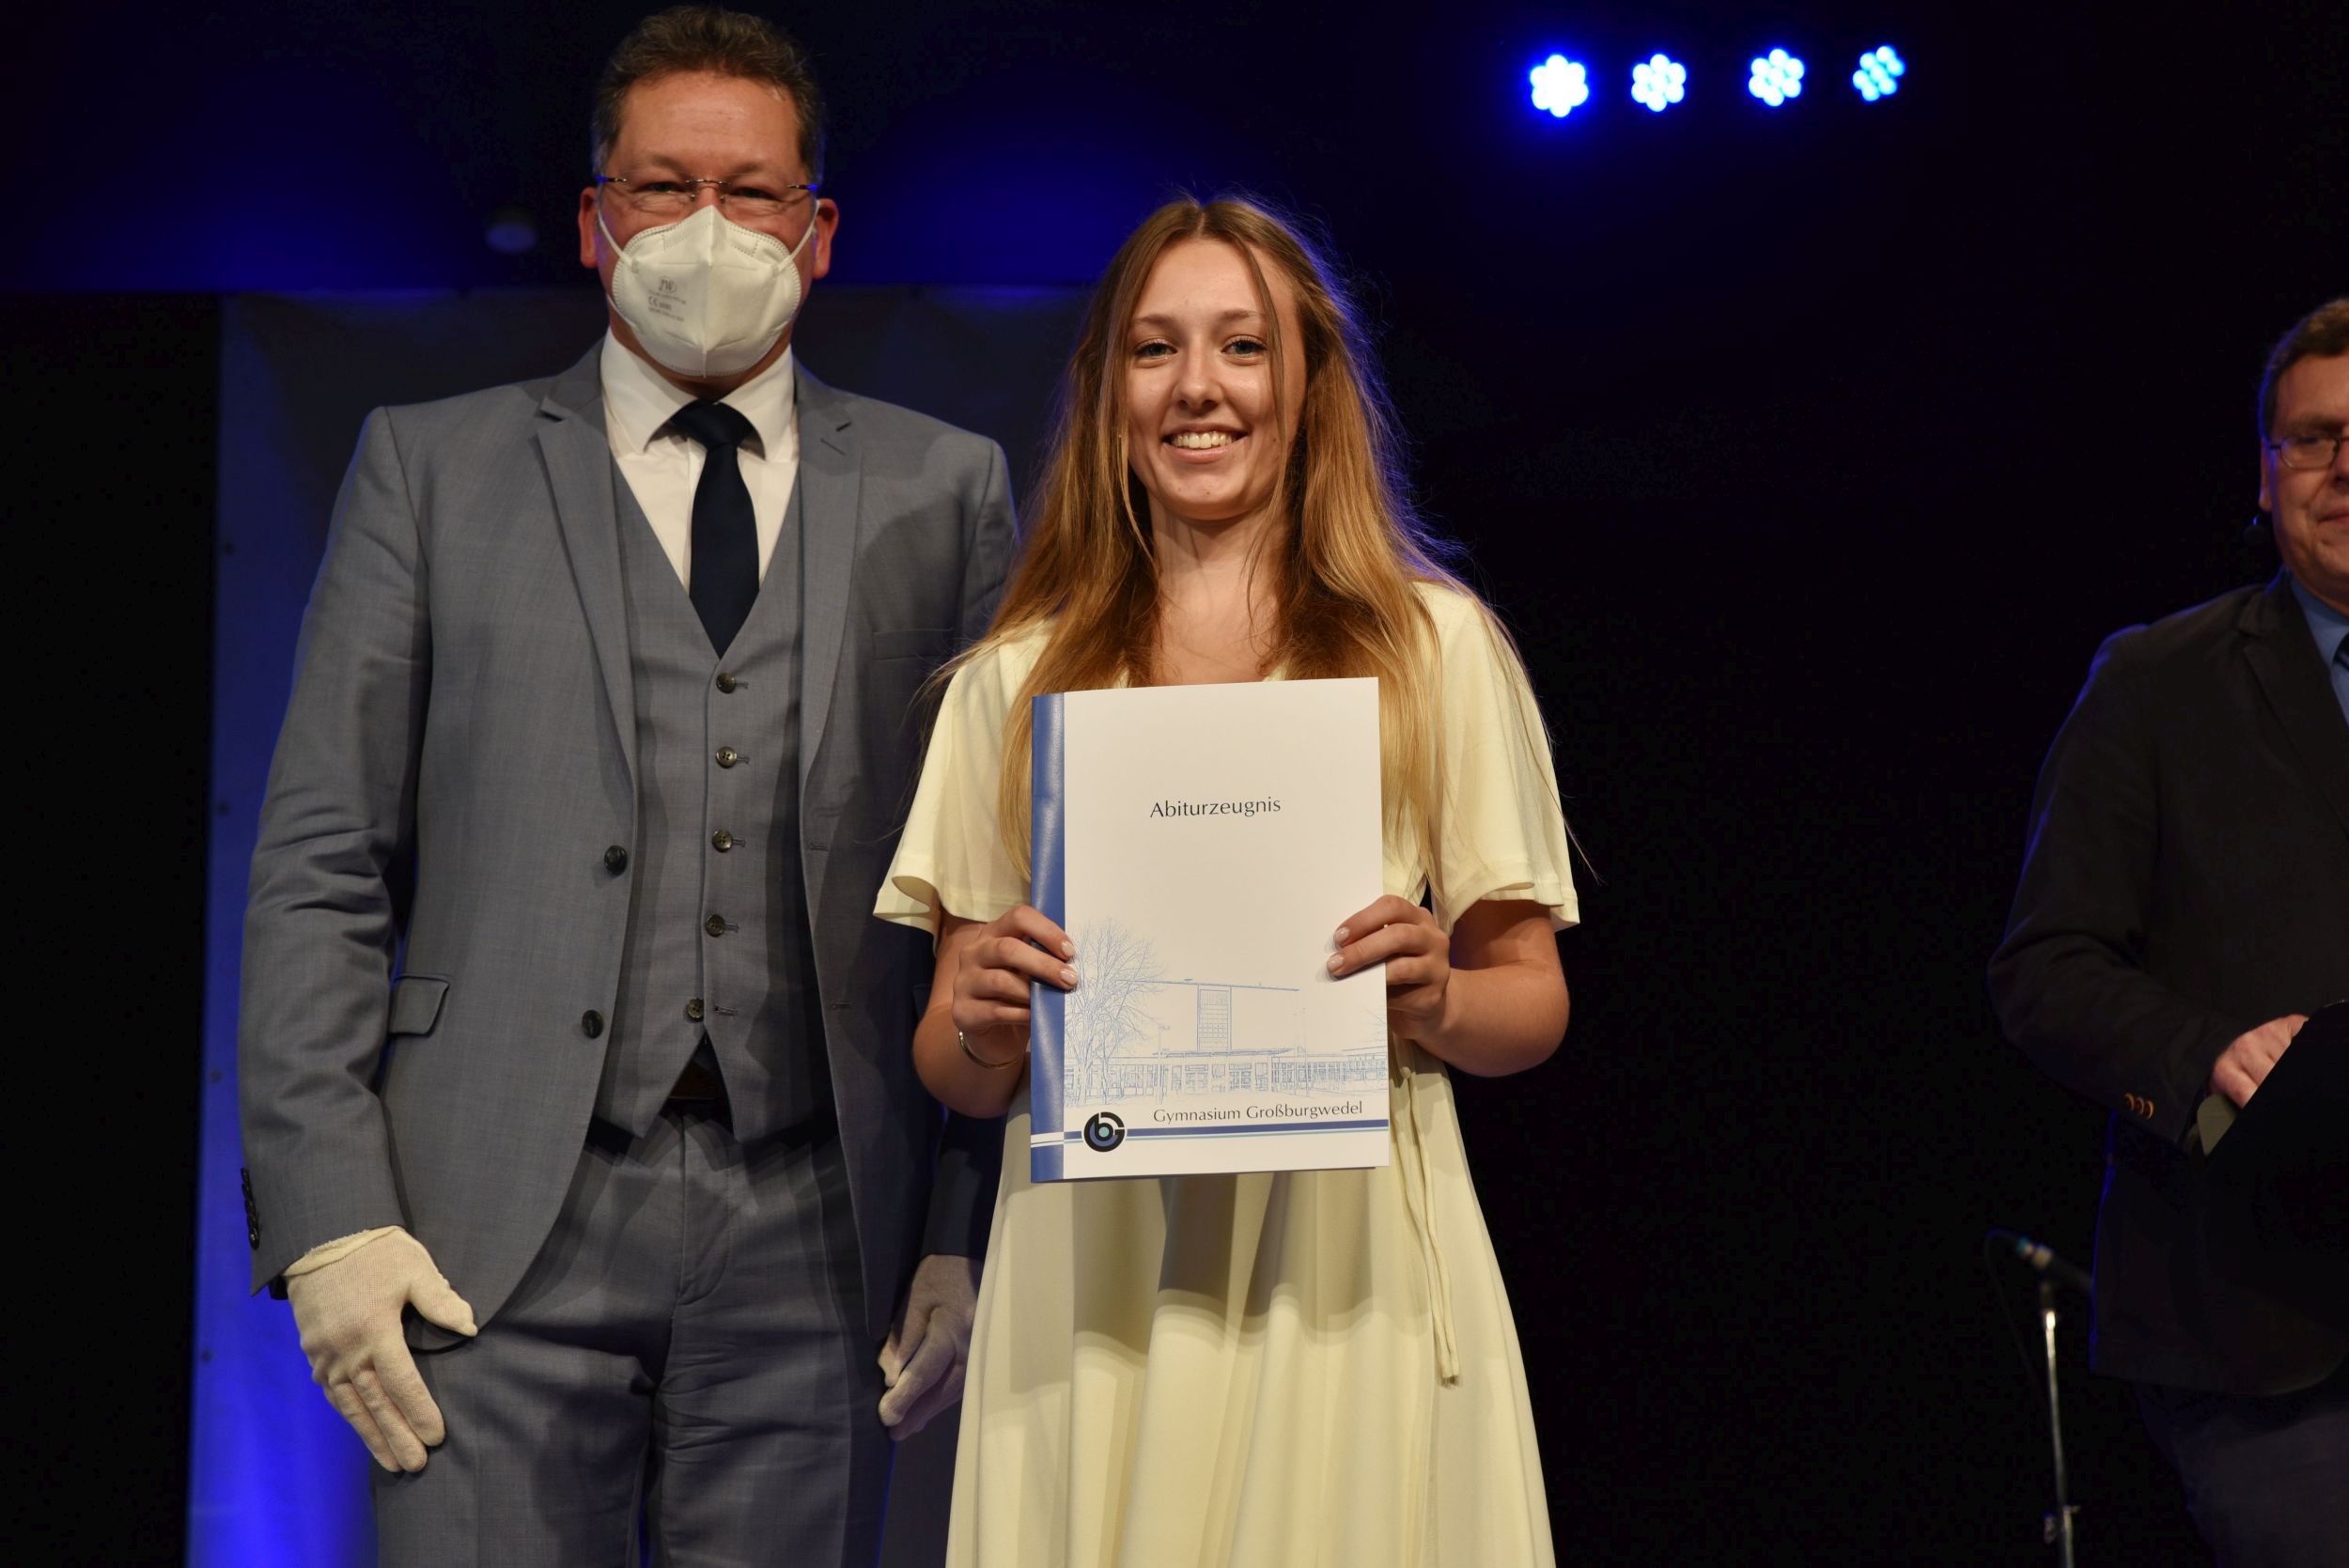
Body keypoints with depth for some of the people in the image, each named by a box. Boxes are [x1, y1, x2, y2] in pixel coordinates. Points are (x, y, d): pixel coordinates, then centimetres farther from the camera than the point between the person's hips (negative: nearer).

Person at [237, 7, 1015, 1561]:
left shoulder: (943, 490, 12)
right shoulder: (432, 468, 10)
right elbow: (322, 864, 5)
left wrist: (976, 1226, 0)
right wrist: (326, 1212, -4)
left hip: (814, 1236, 1)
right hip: (500, 1228, -1)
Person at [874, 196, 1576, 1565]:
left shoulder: (1434, 645, 5)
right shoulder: (1019, 679, 10)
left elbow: (1533, 1003, 8)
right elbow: (959, 1076, 10)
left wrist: (1434, 1000, -13)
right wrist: (980, 1022, -12)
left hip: (1346, 1275, -1)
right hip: (1092, 1283, 1)